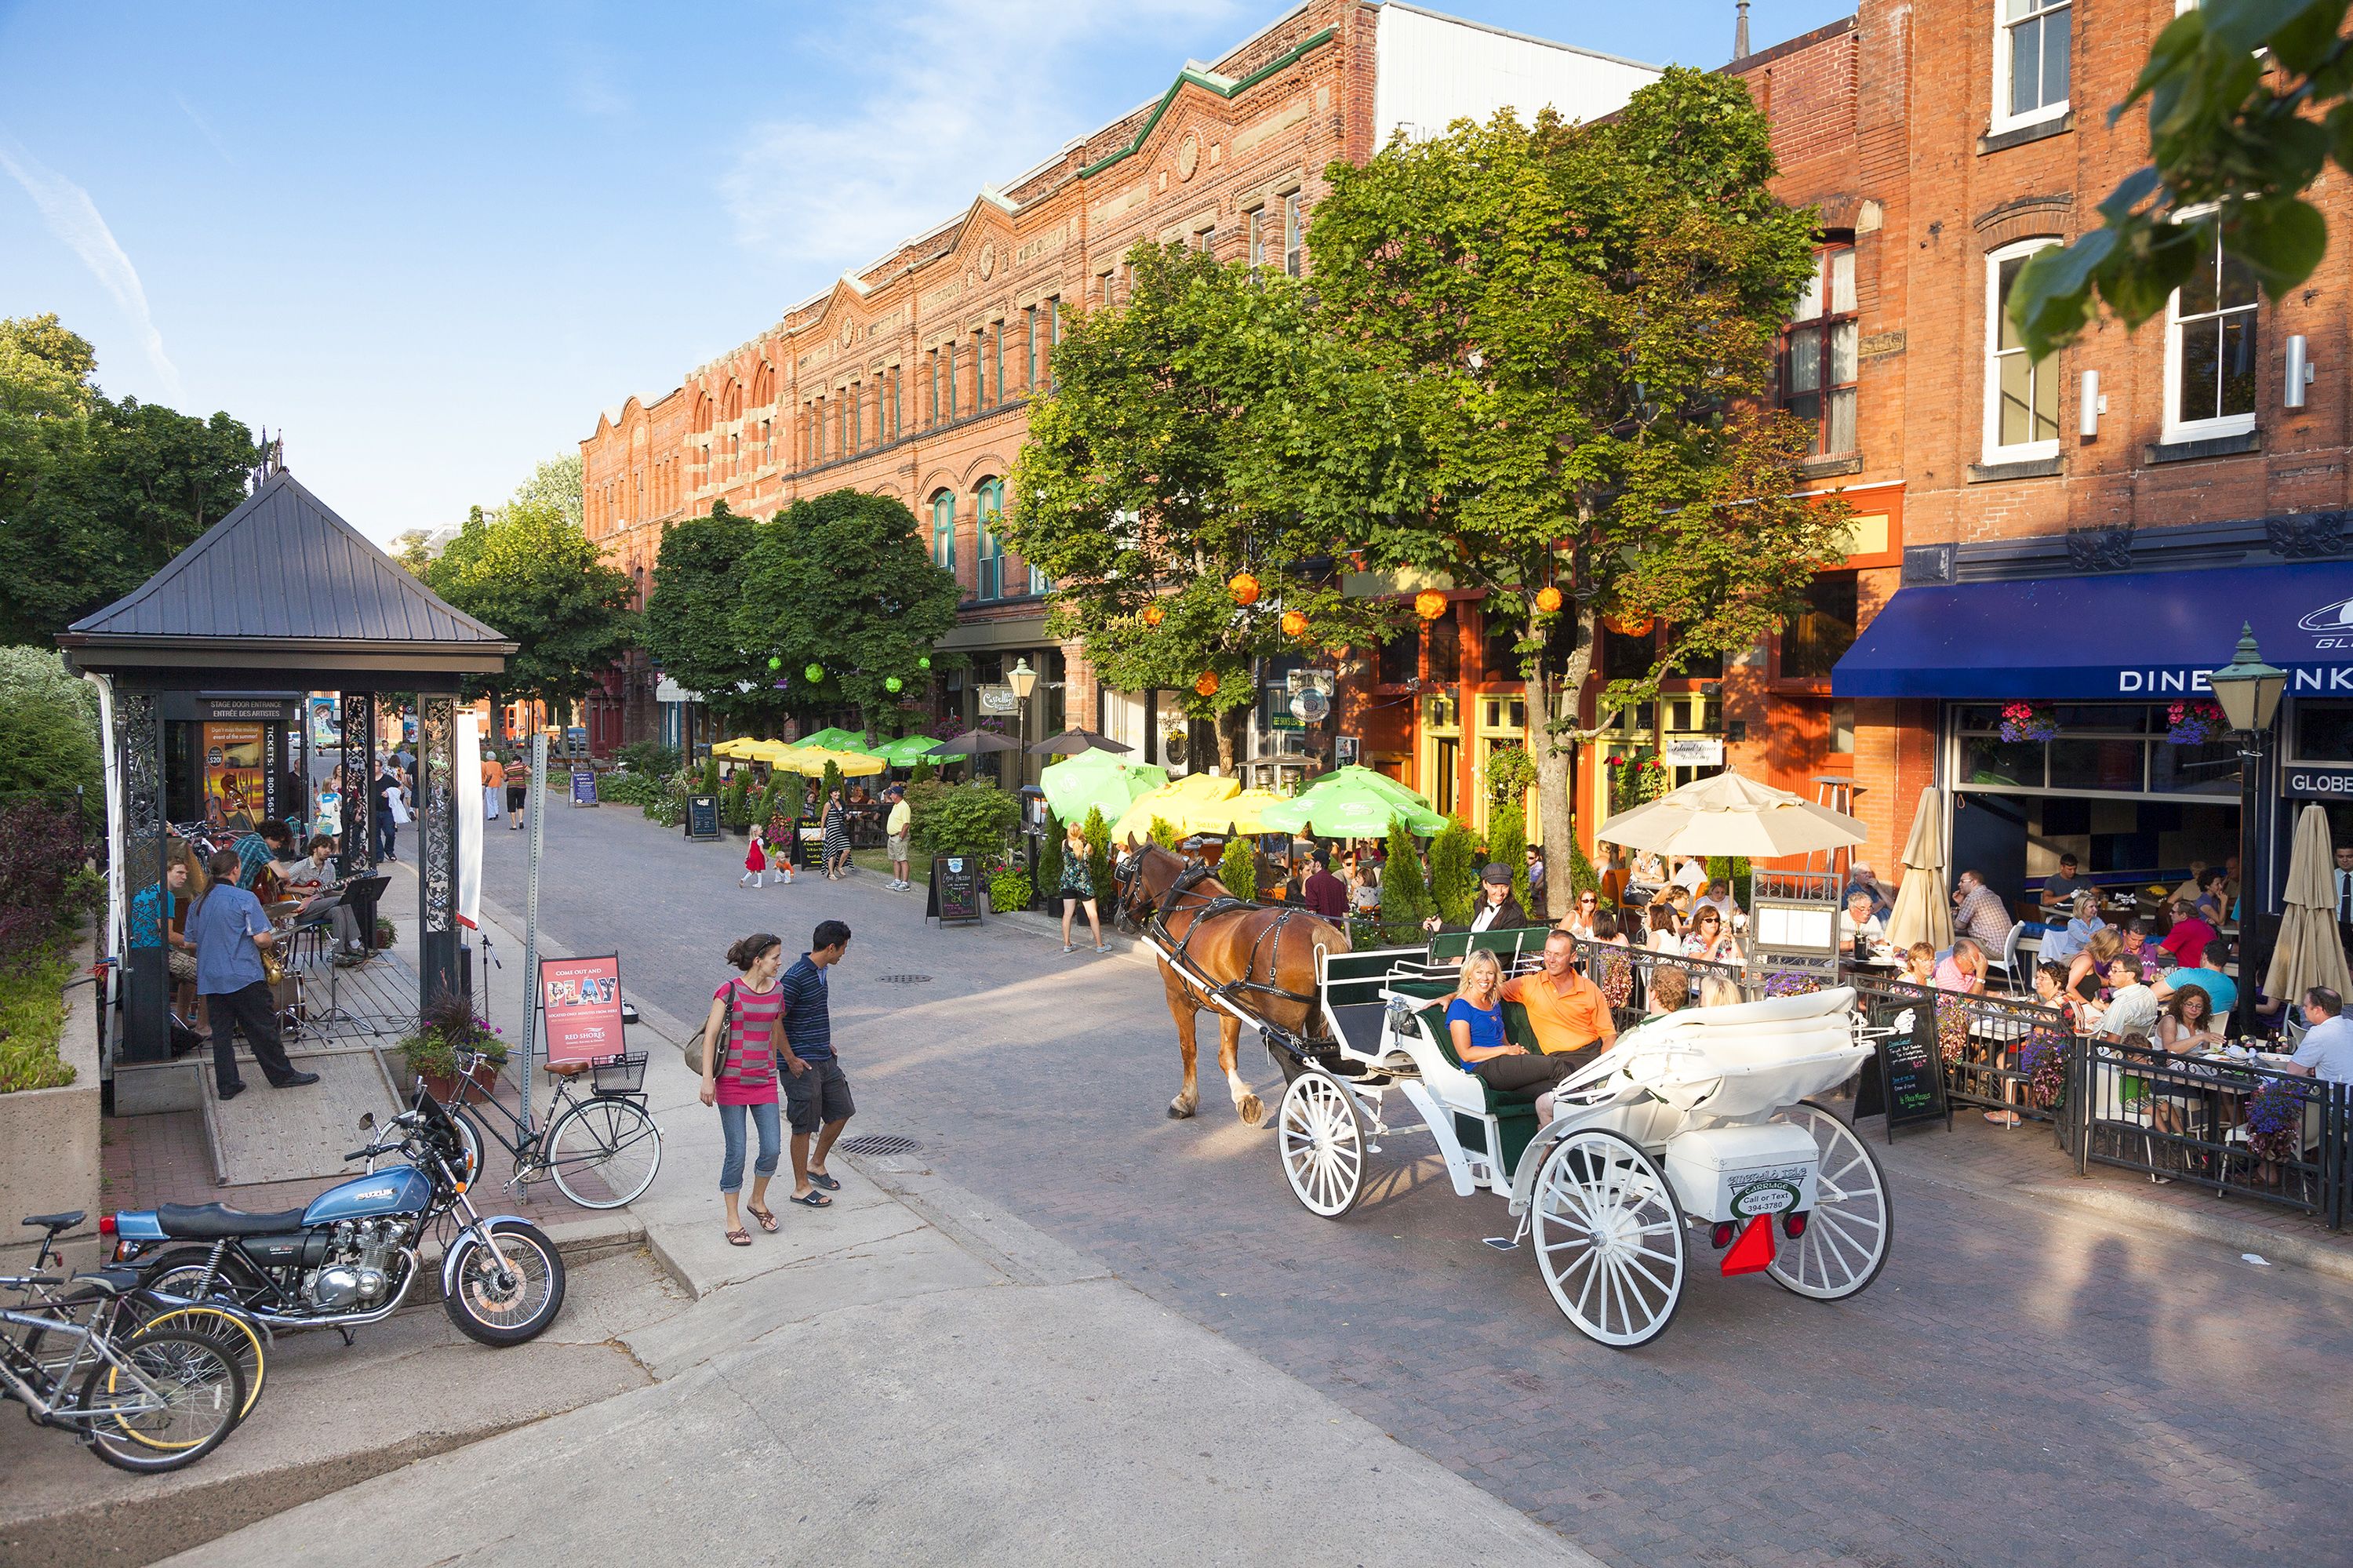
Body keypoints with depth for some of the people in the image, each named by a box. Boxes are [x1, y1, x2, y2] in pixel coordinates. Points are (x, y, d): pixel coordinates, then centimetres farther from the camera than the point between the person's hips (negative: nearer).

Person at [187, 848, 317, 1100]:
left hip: (210, 980, 6)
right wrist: (273, 938, 5)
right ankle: (282, 1075, 13)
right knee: (263, 1030, 4)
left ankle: (227, 1085, 12)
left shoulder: (197, 904, 8)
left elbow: (190, 942, 16)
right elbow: (262, 939, -17)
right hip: (245, 977, -6)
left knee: (221, 1032, 9)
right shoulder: (244, 899, -12)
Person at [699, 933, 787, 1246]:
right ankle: (733, 1220, 17)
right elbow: (709, 1035, -11)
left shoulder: (776, 992, 6)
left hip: (764, 1081, 5)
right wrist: (708, 1079, -16)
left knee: (772, 1149, 1)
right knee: (736, 1153, 1)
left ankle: (758, 1202, 28)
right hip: (732, 1081, -5)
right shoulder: (730, 990, -10)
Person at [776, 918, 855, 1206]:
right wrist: (790, 1058, -18)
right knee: (804, 1125, 2)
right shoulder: (796, 976, -21)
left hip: (824, 1060, 9)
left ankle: (816, 1165, 34)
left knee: (841, 1111, 16)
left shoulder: (820, 972, 8)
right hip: (802, 1064, -9)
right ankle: (802, 1187, 15)